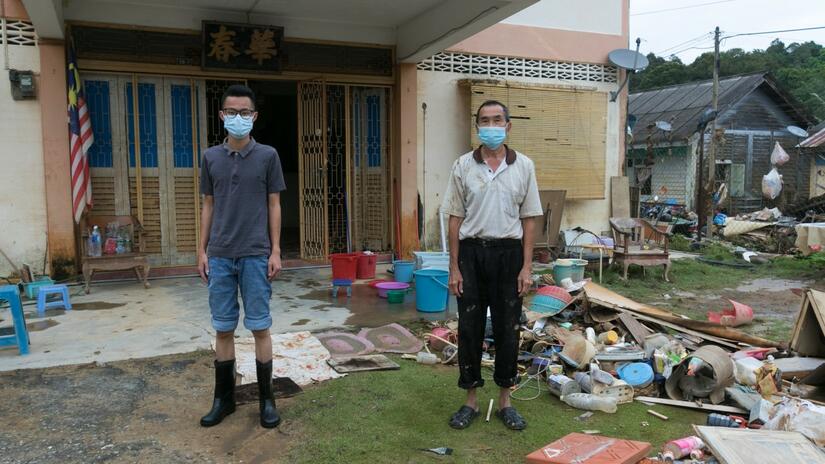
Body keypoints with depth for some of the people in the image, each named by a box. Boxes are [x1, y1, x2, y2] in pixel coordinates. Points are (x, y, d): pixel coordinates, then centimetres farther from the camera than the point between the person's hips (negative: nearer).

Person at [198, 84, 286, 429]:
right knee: (223, 328, 9)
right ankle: (224, 397, 23)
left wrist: (275, 251, -4)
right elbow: (208, 206, 12)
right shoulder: (211, 157, 8)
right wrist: (202, 250, 7)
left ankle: (266, 399, 15)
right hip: (220, 257, 2)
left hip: (256, 255, -2)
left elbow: (274, 205, 2)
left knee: (260, 328, 3)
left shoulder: (267, 156, 1)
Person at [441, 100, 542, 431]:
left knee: (507, 329, 7)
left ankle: (505, 400, 23)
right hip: (472, 252, 0)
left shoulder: (524, 166, 2)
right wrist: (454, 267, -2)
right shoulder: (463, 166, 1)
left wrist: (526, 267, -3)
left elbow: (529, 220, 3)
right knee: (470, 328, 6)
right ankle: (471, 400, 21)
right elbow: (456, 218, 2)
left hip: (508, 253, 0)